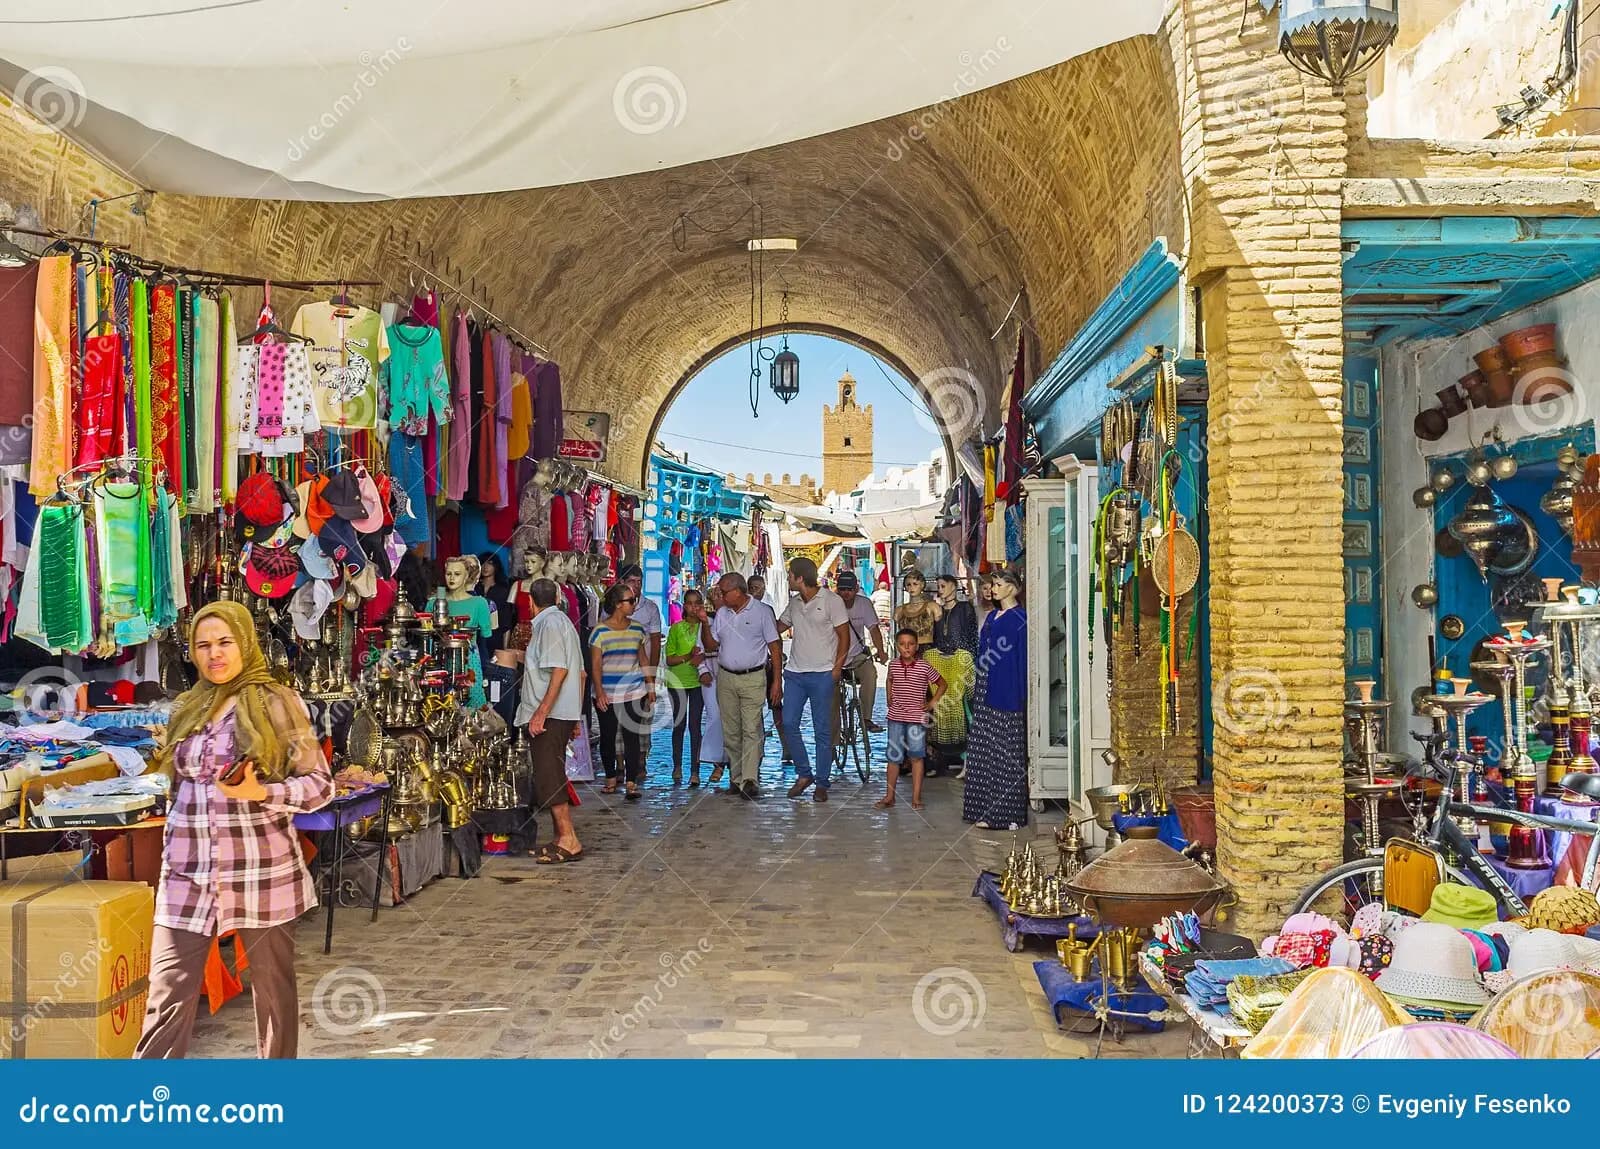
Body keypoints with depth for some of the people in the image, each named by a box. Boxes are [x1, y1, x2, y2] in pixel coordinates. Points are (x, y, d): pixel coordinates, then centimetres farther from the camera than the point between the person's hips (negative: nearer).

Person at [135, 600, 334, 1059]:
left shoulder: (278, 703, -4)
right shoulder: (187, 709, 12)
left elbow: (320, 783, -6)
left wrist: (260, 793, -21)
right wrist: (172, 856, 18)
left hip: (262, 872, -4)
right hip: (188, 875, 4)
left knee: (272, 985, 8)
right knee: (168, 995, -1)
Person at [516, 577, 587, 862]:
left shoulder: (549, 623, -10)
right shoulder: (563, 620, 19)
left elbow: (560, 669, -21)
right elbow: (580, 672, 20)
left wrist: (541, 710, -24)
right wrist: (568, 706, 25)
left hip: (550, 714, -10)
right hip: (565, 713, 10)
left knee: (548, 777, -11)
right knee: (552, 776, 13)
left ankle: (569, 841, -12)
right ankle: (561, 837, 16)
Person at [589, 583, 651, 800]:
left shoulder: (637, 629, 8)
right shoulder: (600, 631, -4)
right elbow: (595, 665, -5)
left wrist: (651, 685, 12)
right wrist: (599, 692, -13)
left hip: (634, 693, 2)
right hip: (607, 695, -2)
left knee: (632, 737, -3)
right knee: (608, 736, 7)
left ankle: (631, 783, -4)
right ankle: (610, 778, 22)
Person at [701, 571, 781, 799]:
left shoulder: (762, 611, -2)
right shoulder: (721, 614, 12)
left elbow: (775, 646, -3)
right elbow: (710, 646, 14)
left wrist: (777, 680, -9)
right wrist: (705, 623, -2)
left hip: (753, 678, -5)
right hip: (726, 678, 5)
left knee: (751, 729, -11)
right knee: (730, 731, 6)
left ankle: (750, 780, -16)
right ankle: (737, 778, 12)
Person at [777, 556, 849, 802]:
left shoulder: (831, 600, -7)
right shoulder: (794, 601, 10)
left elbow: (844, 636, -6)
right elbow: (779, 626, 24)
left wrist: (837, 668, -11)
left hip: (822, 674, -6)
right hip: (794, 672, 6)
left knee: (822, 730, 1)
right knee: (789, 723, 0)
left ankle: (822, 783, 8)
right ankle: (803, 774, 15)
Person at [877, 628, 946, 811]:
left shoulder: (924, 667, -8)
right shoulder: (893, 666, 2)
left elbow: (942, 684, 4)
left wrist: (932, 702, -2)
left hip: (917, 717, -3)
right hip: (896, 716, 3)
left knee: (916, 757, -1)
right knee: (894, 757, 7)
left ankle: (916, 797, 6)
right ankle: (889, 796, 16)